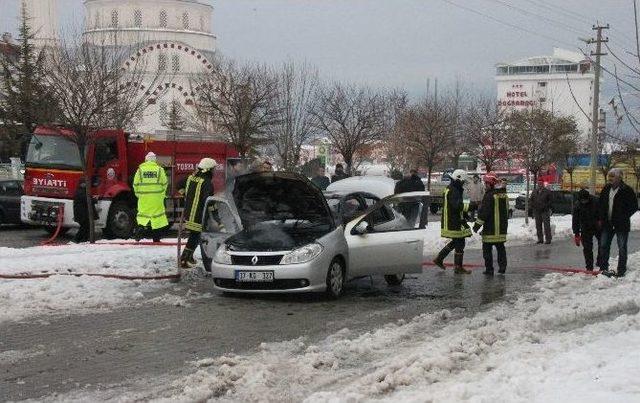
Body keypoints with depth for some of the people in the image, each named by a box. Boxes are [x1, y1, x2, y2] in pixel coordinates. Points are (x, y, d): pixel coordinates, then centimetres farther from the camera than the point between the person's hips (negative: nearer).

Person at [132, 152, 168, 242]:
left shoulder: (140, 169, 2)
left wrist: (138, 194, 14)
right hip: (157, 197, 0)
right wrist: (162, 195, 14)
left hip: (143, 197, 0)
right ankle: (156, 238, 10)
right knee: (157, 215, 8)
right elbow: (164, 183, 1)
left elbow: (136, 184, 2)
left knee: (143, 213, 8)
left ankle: (141, 226, -21)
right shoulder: (159, 169, 0)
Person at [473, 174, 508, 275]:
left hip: (490, 229, -7)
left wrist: (477, 225, -12)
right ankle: (502, 267, 13)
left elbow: (483, 212, -18)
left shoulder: (489, 195, -16)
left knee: (487, 249, 1)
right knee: (500, 248, 17)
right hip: (502, 229, 7)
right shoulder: (504, 195, 10)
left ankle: (489, 269, 1)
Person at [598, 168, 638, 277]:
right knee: (604, 246, 9)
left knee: (622, 248, 3)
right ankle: (603, 268, 20)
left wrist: (624, 217, -12)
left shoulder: (626, 190, -11)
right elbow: (600, 205, 15)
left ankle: (621, 270, 10)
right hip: (607, 223, 6)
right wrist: (600, 218, 8)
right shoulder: (606, 189, 6)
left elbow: (634, 207, -7)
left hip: (621, 224, -6)